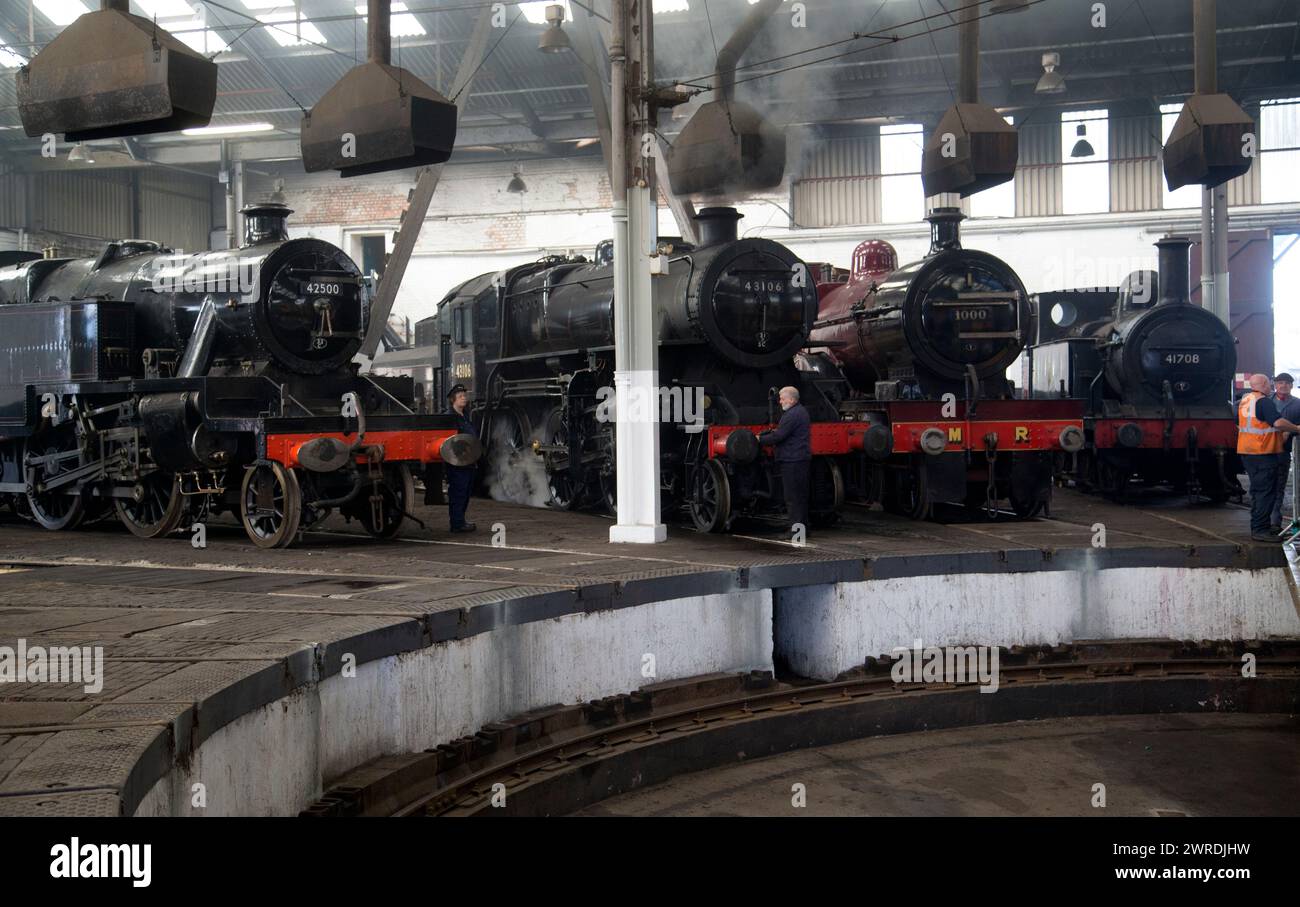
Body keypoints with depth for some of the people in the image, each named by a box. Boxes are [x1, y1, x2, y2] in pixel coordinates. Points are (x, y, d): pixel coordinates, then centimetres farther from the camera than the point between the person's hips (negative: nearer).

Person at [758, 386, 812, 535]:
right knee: (801, 495, 13)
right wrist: (776, 431, 15)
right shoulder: (801, 411, 17)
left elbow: (778, 437, -19)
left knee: (792, 496, -7)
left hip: (792, 461, -11)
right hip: (802, 459, 11)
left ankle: (795, 529, -7)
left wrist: (760, 439, -9)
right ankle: (803, 527, 18)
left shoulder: (792, 415, -17)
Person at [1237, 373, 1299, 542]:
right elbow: (1278, 422, -25)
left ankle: (1256, 528, 19)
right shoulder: (1263, 401, -15)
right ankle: (1260, 530, -9)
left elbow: (1239, 425, 25)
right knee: (1266, 492, -6)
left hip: (1246, 452, 9)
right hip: (1263, 453, -9)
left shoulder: (1244, 400, 13)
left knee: (1257, 490, 16)